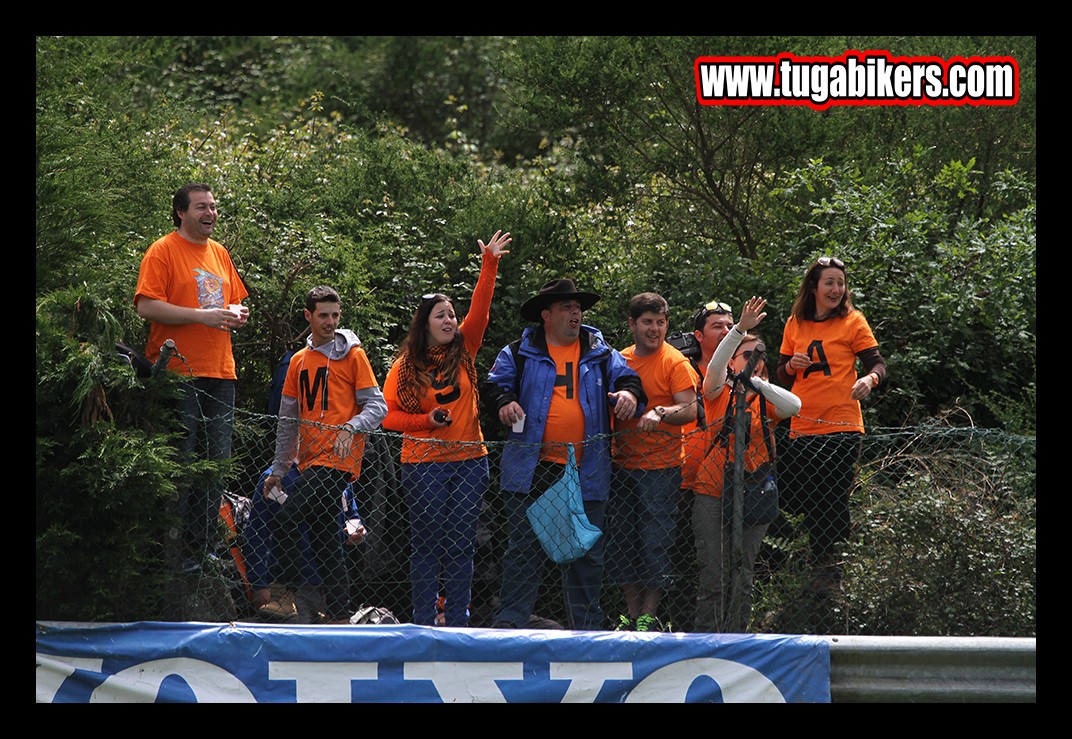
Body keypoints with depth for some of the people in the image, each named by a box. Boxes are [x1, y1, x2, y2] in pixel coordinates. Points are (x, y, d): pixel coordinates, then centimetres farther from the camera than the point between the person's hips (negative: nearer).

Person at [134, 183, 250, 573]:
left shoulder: (219, 253, 18)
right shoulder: (163, 251, -4)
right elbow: (147, 306, -14)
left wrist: (237, 314, 4)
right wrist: (203, 315, -18)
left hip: (220, 371, 7)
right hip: (179, 374, -7)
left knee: (216, 465, 7)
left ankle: (204, 548, 13)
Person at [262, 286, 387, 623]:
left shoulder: (352, 355, 0)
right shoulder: (299, 361, 18)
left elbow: (377, 405, -4)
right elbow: (288, 420, 22)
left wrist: (350, 428, -22)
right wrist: (278, 470, 21)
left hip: (338, 460, -7)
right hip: (311, 461, 7)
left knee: (285, 521, -18)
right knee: (325, 537, 7)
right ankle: (339, 611, 11)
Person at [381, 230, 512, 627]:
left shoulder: (463, 351, 7)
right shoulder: (406, 365, 0)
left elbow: (480, 309, -3)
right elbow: (388, 414, 0)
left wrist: (489, 264, -11)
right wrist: (428, 421, -13)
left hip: (469, 460, 3)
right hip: (423, 463, -3)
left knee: (461, 544, 4)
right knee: (426, 545, 0)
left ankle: (457, 621, 9)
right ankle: (423, 622, 6)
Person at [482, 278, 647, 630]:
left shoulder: (601, 353, 12)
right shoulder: (520, 353, 7)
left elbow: (625, 378, 10)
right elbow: (494, 384, 8)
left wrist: (629, 393, -13)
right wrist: (503, 401, -14)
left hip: (586, 471, 2)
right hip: (532, 469, -2)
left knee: (586, 552, 6)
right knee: (524, 548, -1)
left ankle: (587, 625, 14)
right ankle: (509, 621, 3)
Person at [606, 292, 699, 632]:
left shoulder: (675, 362, -4)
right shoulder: (619, 361, 12)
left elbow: (690, 410, -13)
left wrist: (660, 413, -29)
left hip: (661, 467, -5)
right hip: (622, 464, 5)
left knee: (655, 542, -4)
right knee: (621, 540, 6)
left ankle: (649, 615, 4)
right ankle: (631, 613, 15)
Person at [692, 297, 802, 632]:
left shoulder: (766, 400, 9)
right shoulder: (719, 393, 5)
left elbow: (794, 406, -12)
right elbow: (715, 365, -16)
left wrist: (758, 383, -22)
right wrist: (741, 328, -29)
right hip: (712, 494, -2)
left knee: (743, 576, 3)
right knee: (713, 576, -6)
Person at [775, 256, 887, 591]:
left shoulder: (852, 322, 0)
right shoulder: (795, 324, 11)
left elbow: (878, 363, -5)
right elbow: (782, 376, 17)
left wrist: (870, 379, -26)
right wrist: (792, 365, -5)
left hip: (842, 427, -4)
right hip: (803, 429, 4)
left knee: (834, 503, -4)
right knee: (804, 501, 8)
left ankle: (833, 573, 3)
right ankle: (820, 569, 19)